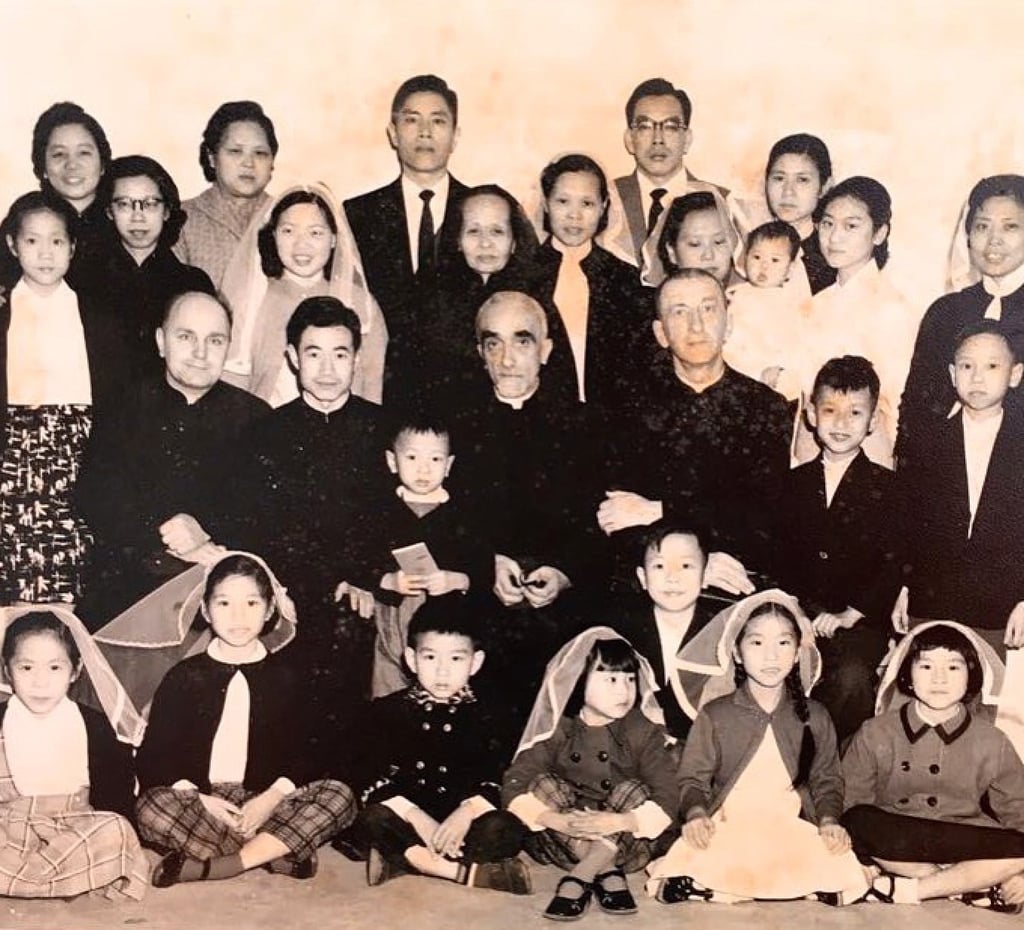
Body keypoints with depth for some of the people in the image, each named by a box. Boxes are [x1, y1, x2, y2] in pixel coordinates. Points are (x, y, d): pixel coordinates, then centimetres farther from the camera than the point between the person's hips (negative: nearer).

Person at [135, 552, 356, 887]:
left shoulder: (283, 679, 9)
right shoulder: (184, 677, 5)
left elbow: (298, 755, 7)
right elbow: (154, 758, 1)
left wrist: (270, 798, -14)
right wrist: (201, 802, -15)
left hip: (261, 805, 2)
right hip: (197, 803, -2)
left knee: (339, 796, -24)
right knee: (151, 808, -33)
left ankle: (211, 867, -30)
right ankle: (275, 852, -29)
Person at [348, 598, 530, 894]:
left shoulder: (480, 717, 5)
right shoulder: (387, 711, 2)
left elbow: (493, 783, -3)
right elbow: (373, 780, -7)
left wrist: (465, 813, -24)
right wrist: (418, 819, -20)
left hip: (459, 822, 1)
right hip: (407, 820, 0)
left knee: (508, 830, -27)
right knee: (373, 820, -32)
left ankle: (400, 860, -30)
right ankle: (466, 872, -33)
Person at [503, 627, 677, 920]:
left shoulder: (644, 731, -10)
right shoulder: (556, 730, -8)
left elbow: (666, 801, -20)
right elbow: (514, 788, -18)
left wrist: (617, 822, -38)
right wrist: (559, 820, -36)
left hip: (628, 840, -1)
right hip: (562, 841, 1)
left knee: (633, 792, -26)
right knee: (544, 785, -21)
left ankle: (578, 878, -28)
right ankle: (606, 872, -25)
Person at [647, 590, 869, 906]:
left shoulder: (815, 717, 12)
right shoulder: (714, 714, 6)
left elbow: (826, 779, 15)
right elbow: (693, 778, 7)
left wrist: (829, 819, -4)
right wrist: (696, 813, -13)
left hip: (792, 832, 2)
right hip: (726, 831, -1)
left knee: (840, 878, -30)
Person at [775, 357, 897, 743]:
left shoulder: (887, 486, 6)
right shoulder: (794, 483, 15)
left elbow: (893, 563, -1)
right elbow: (780, 559, 10)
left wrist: (850, 615, -10)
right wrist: (812, 613, -5)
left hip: (862, 622, -2)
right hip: (801, 619, 2)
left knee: (851, 678, -32)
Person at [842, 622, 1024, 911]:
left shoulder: (991, 742, 4)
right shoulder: (875, 733, 3)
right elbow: (850, 801, 0)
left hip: (964, 843, 0)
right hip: (895, 843, 0)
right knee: (858, 821, -31)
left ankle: (912, 889, -19)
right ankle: (970, 886, -22)